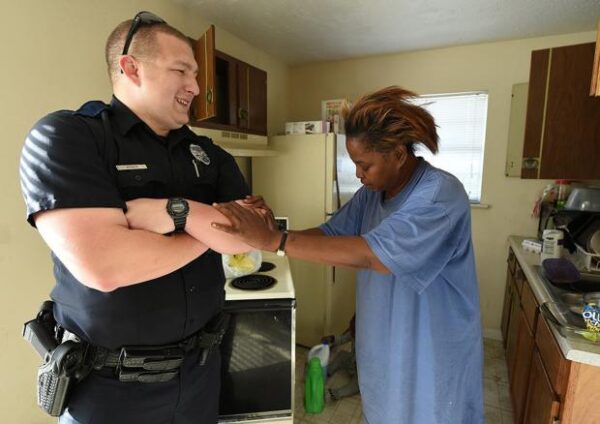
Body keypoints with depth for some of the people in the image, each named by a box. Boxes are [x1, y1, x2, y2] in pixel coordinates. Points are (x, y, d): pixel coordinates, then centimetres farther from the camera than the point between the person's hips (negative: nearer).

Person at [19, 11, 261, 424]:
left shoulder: (210, 155, 1)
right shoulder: (65, 136, -14)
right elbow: (102, 266, -27)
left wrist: (177, 211, -23)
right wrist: (214, 227, -15)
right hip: (109, 384, -4)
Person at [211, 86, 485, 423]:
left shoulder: (440, 195, -27)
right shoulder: (371, 193, -2)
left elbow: (369, 254, -38)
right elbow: (330, 234, -2)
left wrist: (273, 240, -38)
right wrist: (270, 232, -19)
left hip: (431, 359, -6)